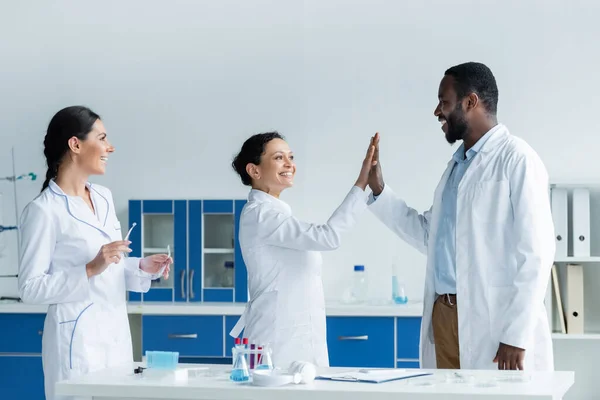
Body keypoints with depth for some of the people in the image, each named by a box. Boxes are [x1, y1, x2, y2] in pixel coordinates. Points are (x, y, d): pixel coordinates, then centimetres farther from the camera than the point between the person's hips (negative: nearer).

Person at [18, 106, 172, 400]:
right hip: (78, 337, -7)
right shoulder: (43, 210, -12)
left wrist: (143, 268, 1)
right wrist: (90, 270, -21)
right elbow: (30, 288, -14)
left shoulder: (103, 197, 11)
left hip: (117, 332, 7)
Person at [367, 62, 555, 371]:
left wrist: (516, 337, -17)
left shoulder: (516, 160, -8)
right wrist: (378, 189, 14)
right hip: (444, 316, 8)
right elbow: (429, 236, 22)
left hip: (492, 324, -7)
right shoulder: (457, 164, 17)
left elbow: (536, 252, -13)